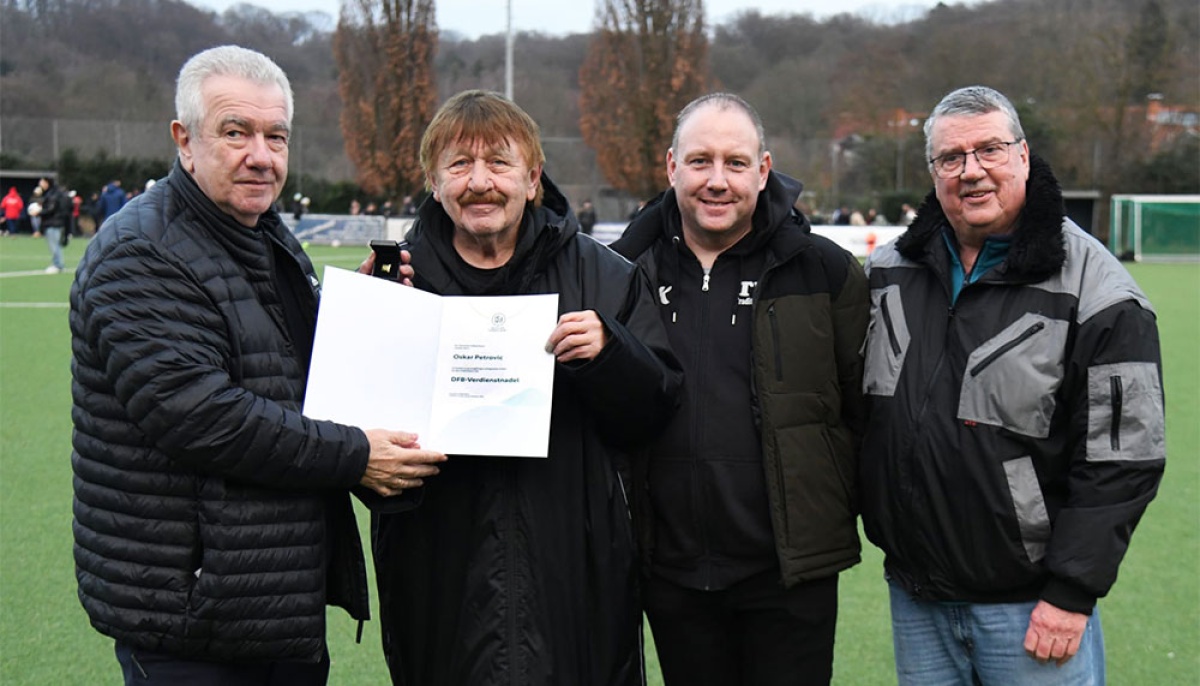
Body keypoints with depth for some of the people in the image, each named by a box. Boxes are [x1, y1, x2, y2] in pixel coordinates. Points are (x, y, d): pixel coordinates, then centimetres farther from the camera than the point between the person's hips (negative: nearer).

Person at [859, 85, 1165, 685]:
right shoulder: (888, 271, 5)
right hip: (914, 595, 5)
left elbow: (1121, 460, -12)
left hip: (1030, 606, -4)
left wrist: (1071, 592, -14)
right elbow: (856, 405, 15)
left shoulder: (1095, 291, -11)